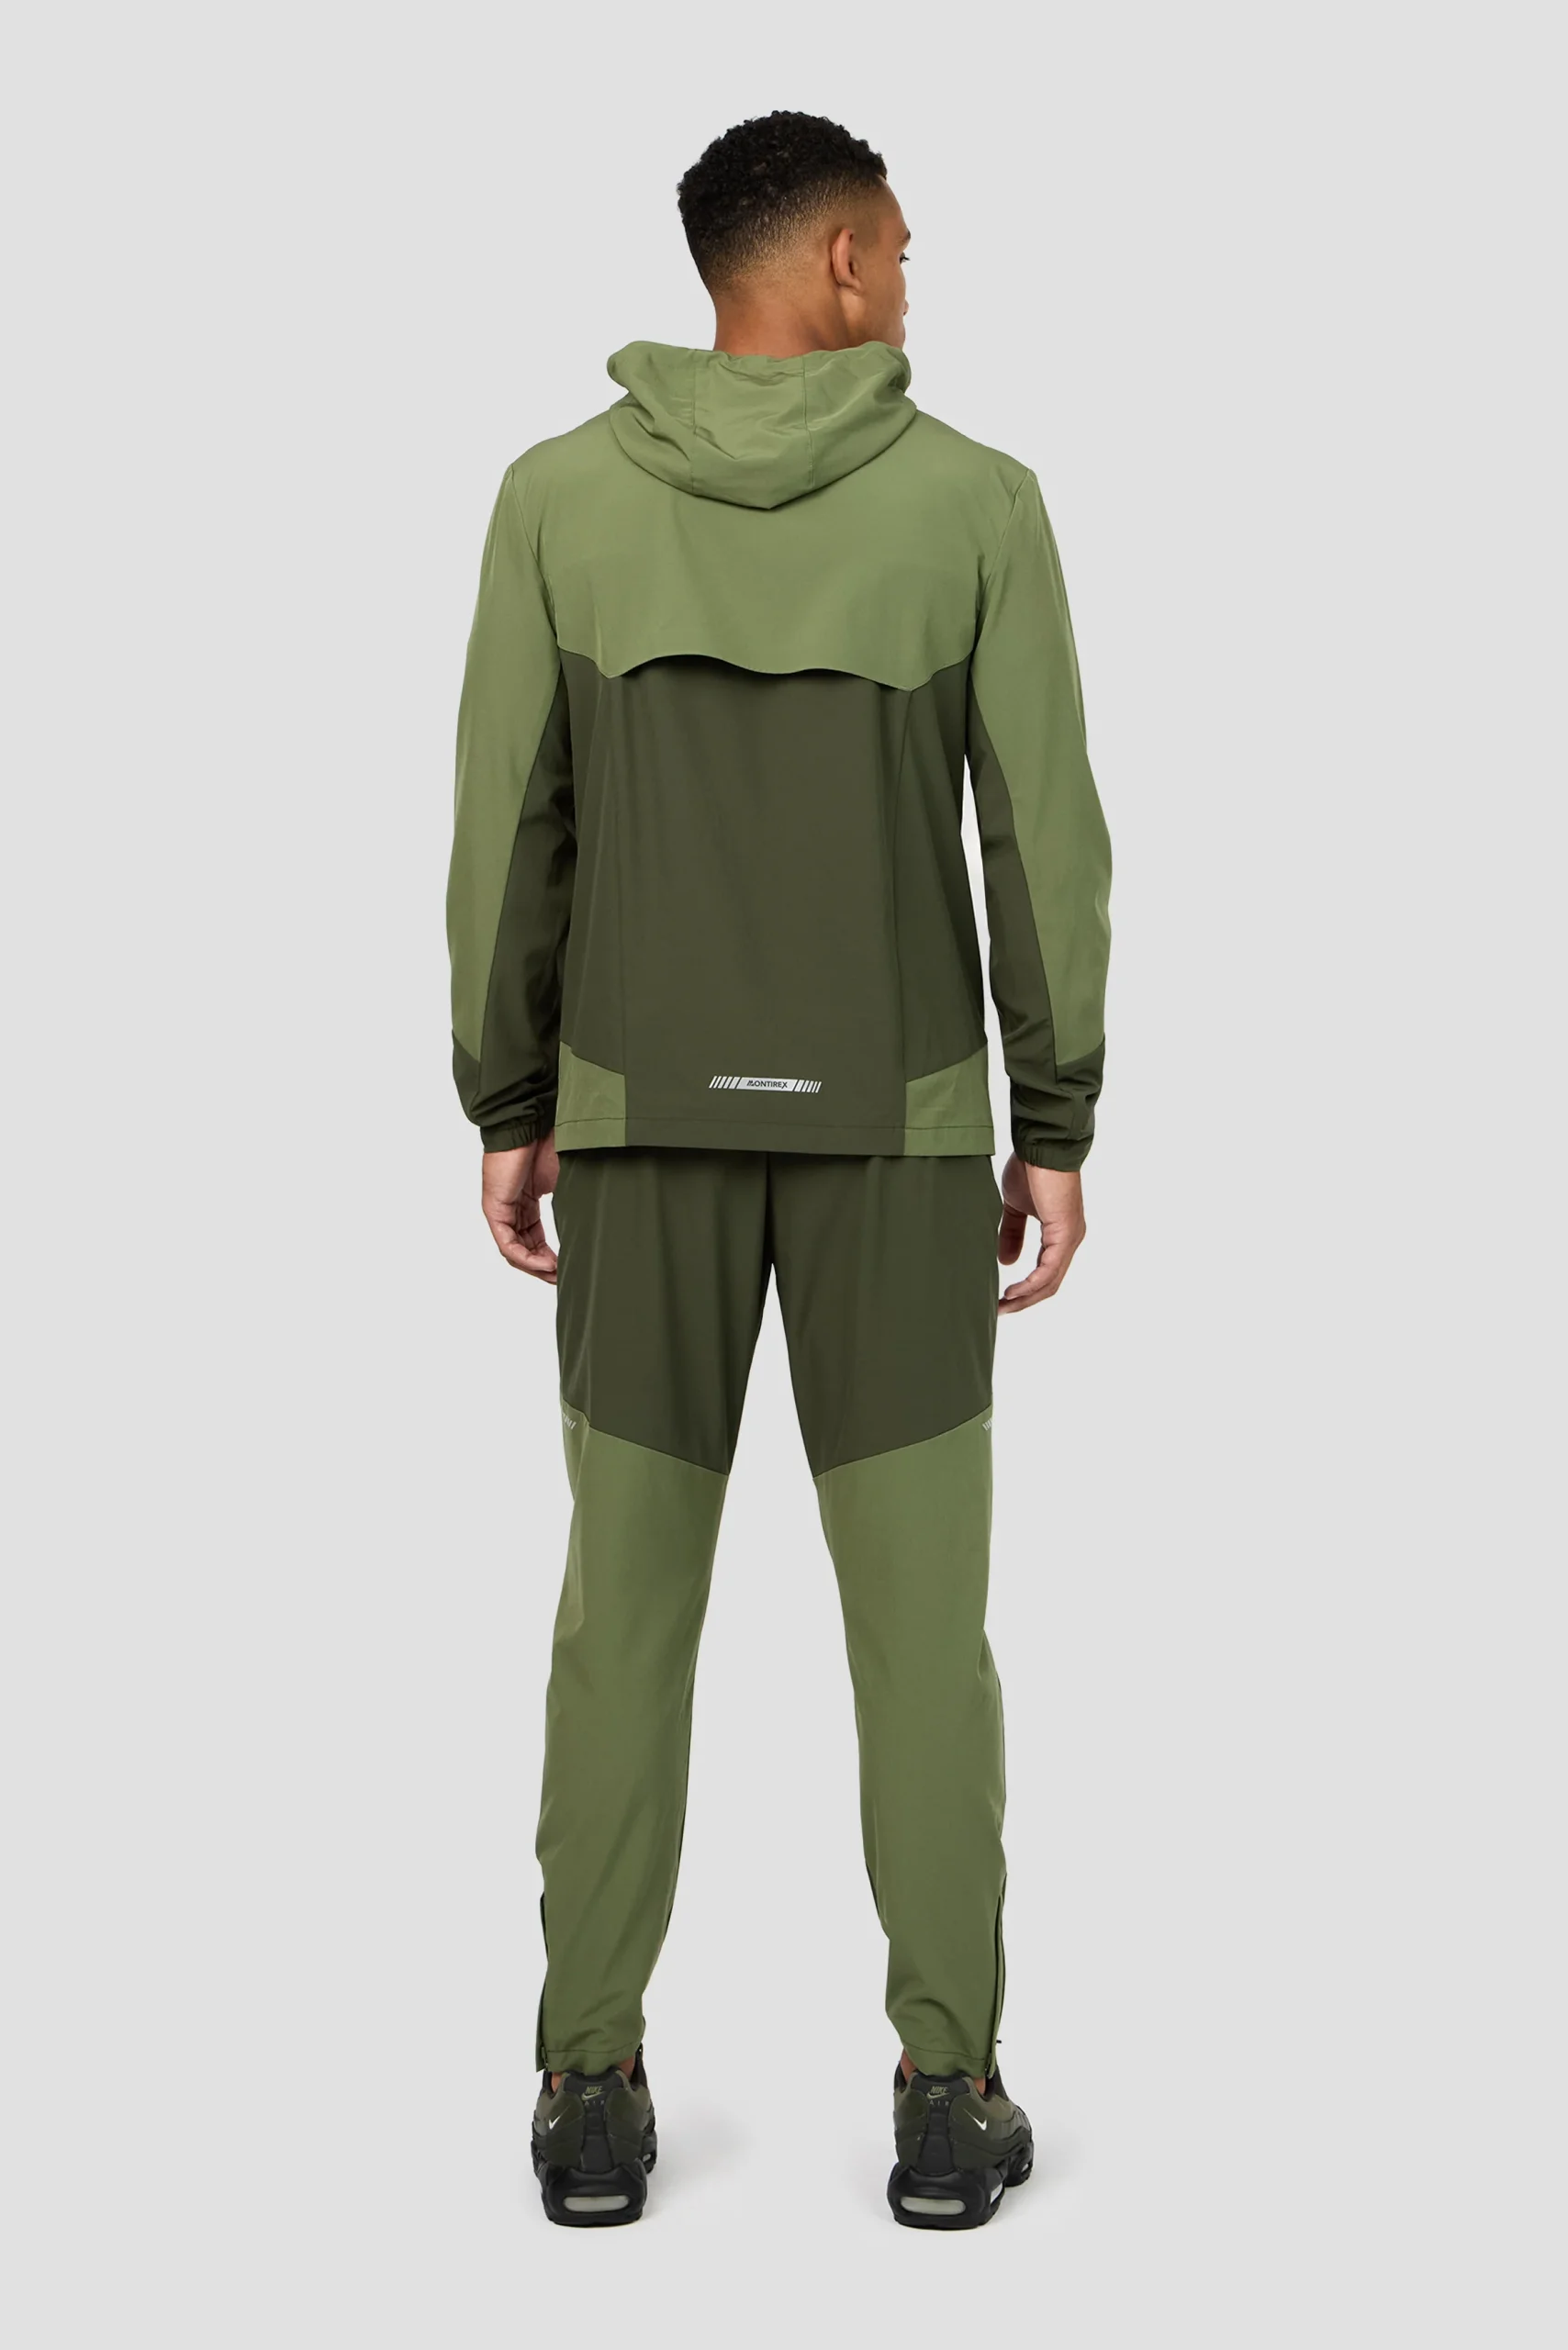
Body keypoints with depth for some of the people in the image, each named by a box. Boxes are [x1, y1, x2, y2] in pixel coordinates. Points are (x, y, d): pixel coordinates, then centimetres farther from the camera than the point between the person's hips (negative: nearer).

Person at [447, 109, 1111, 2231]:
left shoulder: (558, 497, -1)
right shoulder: (975, 501, -4)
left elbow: (508, 826, -2)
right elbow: (1045, 837, -6)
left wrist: (506, 1118, 6)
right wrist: (1058, 1135, 1)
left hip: (649, 1117, 1)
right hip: (888, 1122, -1)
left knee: (631, 1600, 8)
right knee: (918, 1607, 6)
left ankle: (595, 2096, 9)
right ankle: (950, 2101, 8)